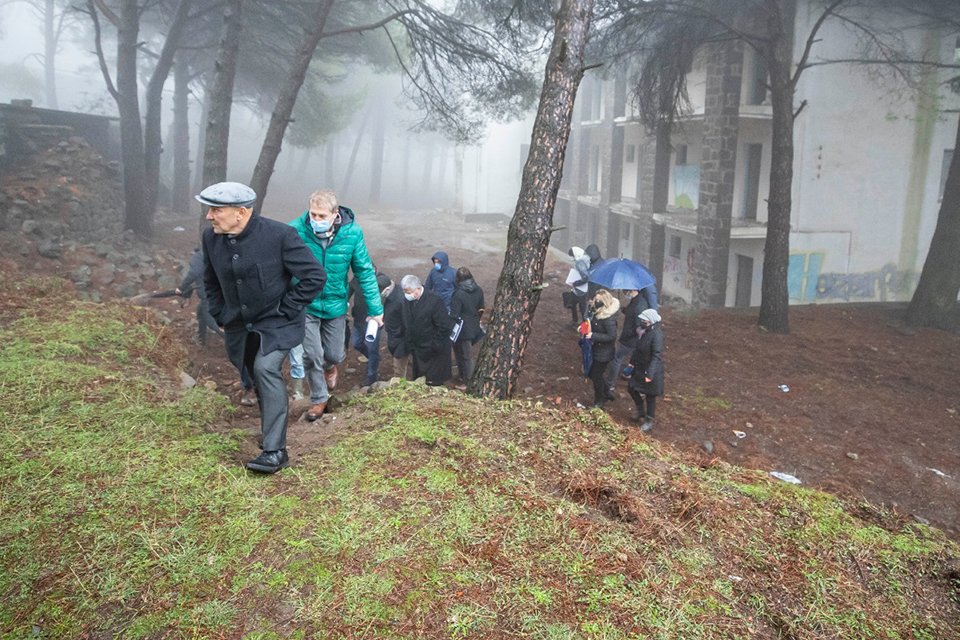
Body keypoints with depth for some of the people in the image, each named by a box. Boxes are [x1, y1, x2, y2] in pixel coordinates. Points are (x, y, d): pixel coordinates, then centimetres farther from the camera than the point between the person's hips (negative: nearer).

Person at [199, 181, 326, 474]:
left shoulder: (279, 235, -23)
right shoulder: (211, 237, -5)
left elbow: (315, 276, -17)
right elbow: (211, 281, 15)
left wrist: (285, 310, -16)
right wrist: (221, 316, 8)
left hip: (275, 323, -6)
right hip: (239, 325, 6)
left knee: (266, 369, -24)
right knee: (256, 376, 16)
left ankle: (275, 450, -20)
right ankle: (271, 430, 42)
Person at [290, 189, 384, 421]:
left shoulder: (352, 233, -16)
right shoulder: (296, 230, -20)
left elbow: (365, 272, -7)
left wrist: (375, 309, -5)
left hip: (335, 305, 2)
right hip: (305, 306, -1)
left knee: (334, 355, 13)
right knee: (312, 356, -2)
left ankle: (329, 366, 52)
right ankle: (319, 399, 25)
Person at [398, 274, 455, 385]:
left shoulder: (434, 301, -23)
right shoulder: (406, 301, -5)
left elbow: (445, 326, -20)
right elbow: (404, 325, 7)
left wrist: (435, 346, -17)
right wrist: (408, 345, 5)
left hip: (434, 352, -5)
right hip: (417, 350, 6)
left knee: (434, 381, 9)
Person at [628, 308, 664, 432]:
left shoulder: (656, 335, -28)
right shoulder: (644, 330, -3)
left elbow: (657, 356, -30)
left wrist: (650, 374, -34)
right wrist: (633, 362, 19)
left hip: (651, 370, -8)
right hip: (640, 367, 8)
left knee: (650, 396, 9)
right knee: (632, 388, 19)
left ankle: (649, 421, 29)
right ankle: (641, 412, 42)